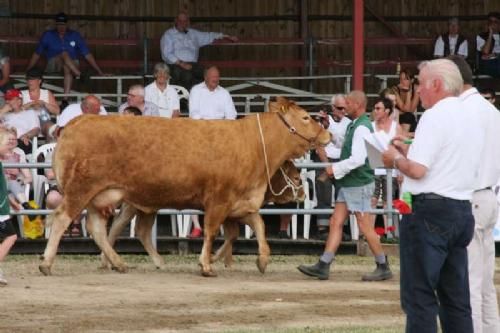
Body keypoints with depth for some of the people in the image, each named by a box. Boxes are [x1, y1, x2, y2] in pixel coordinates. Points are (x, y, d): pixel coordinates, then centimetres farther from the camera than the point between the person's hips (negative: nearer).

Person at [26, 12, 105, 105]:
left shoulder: (75, 36, 10)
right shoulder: (48, 35, 11)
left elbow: (87, 54, 8)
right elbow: (37, 54, 13)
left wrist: (99, 71, 4)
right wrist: (27, 70, 7)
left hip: (72, 66, 0)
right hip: (53, 66, 0)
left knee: (67, 69, -39)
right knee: (64, 54, -34)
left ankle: (65, 100, -48)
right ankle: (81, 76, -46)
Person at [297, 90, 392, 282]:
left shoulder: (361, 128, -18)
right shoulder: (354, 126, 13)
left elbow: (358, 159, -25)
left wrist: (336, 169, -15)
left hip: (359, 185, -10)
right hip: (348, 184, 10)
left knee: (365, 227, -3)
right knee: (336, 223, 7)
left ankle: (383, 268, 7)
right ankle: (323, 266, 6)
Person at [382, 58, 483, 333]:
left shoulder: (435, 116, -13)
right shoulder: (471, 117, 14)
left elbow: (417, 169, -19)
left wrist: (396, 159, 0)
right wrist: (409, 152, 18)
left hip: (430, 210, -9)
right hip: (462, 209, 9)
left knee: (419, 297, -5)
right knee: (456, 298, 10)